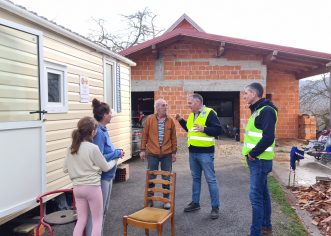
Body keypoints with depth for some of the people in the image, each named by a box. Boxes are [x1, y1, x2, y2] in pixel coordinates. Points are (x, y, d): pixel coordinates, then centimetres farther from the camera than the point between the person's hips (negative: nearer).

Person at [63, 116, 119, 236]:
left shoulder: (71, 148, 3)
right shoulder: (93, 148, -15)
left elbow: (65, 169, 10)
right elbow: (106, 167, -4)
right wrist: (115, 160, 15)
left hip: (77, 188, 6)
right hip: (92, 187, -6)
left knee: (81, 220, 16)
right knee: (97, 220, 11)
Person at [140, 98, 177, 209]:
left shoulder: (170, 121, 2)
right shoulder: (149, 119, -2)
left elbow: (173, 138, 6)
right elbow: (144, 135, 1)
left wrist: (174, 152, 5)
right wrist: (142, 150, -1)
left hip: (167, 154, 1)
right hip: (152, 154, -1)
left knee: (166, 178, 9)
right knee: (151, 177, 9)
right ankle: (149, 199, 26)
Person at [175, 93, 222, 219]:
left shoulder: (209, 113, -11)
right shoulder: (192, 115, 13)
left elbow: (218, 130, -17)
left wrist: (204, 129, -27)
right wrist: (181, 120, 15)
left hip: (205, 152, -8)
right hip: (192, 152, 8)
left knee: (211, 179, -1)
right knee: (195, 178, 17)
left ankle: (215, 207, 9)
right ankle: (195, 203, 29)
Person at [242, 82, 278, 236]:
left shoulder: (266, 110, -16)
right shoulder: (258, 110, 15)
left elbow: (268, 138, -25)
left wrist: (253, 153, -17)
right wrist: (251, 153, 9)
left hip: (259, 160, -10)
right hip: (257, 160, 10)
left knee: (256, 196, -5)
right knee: (263, 194, 17)